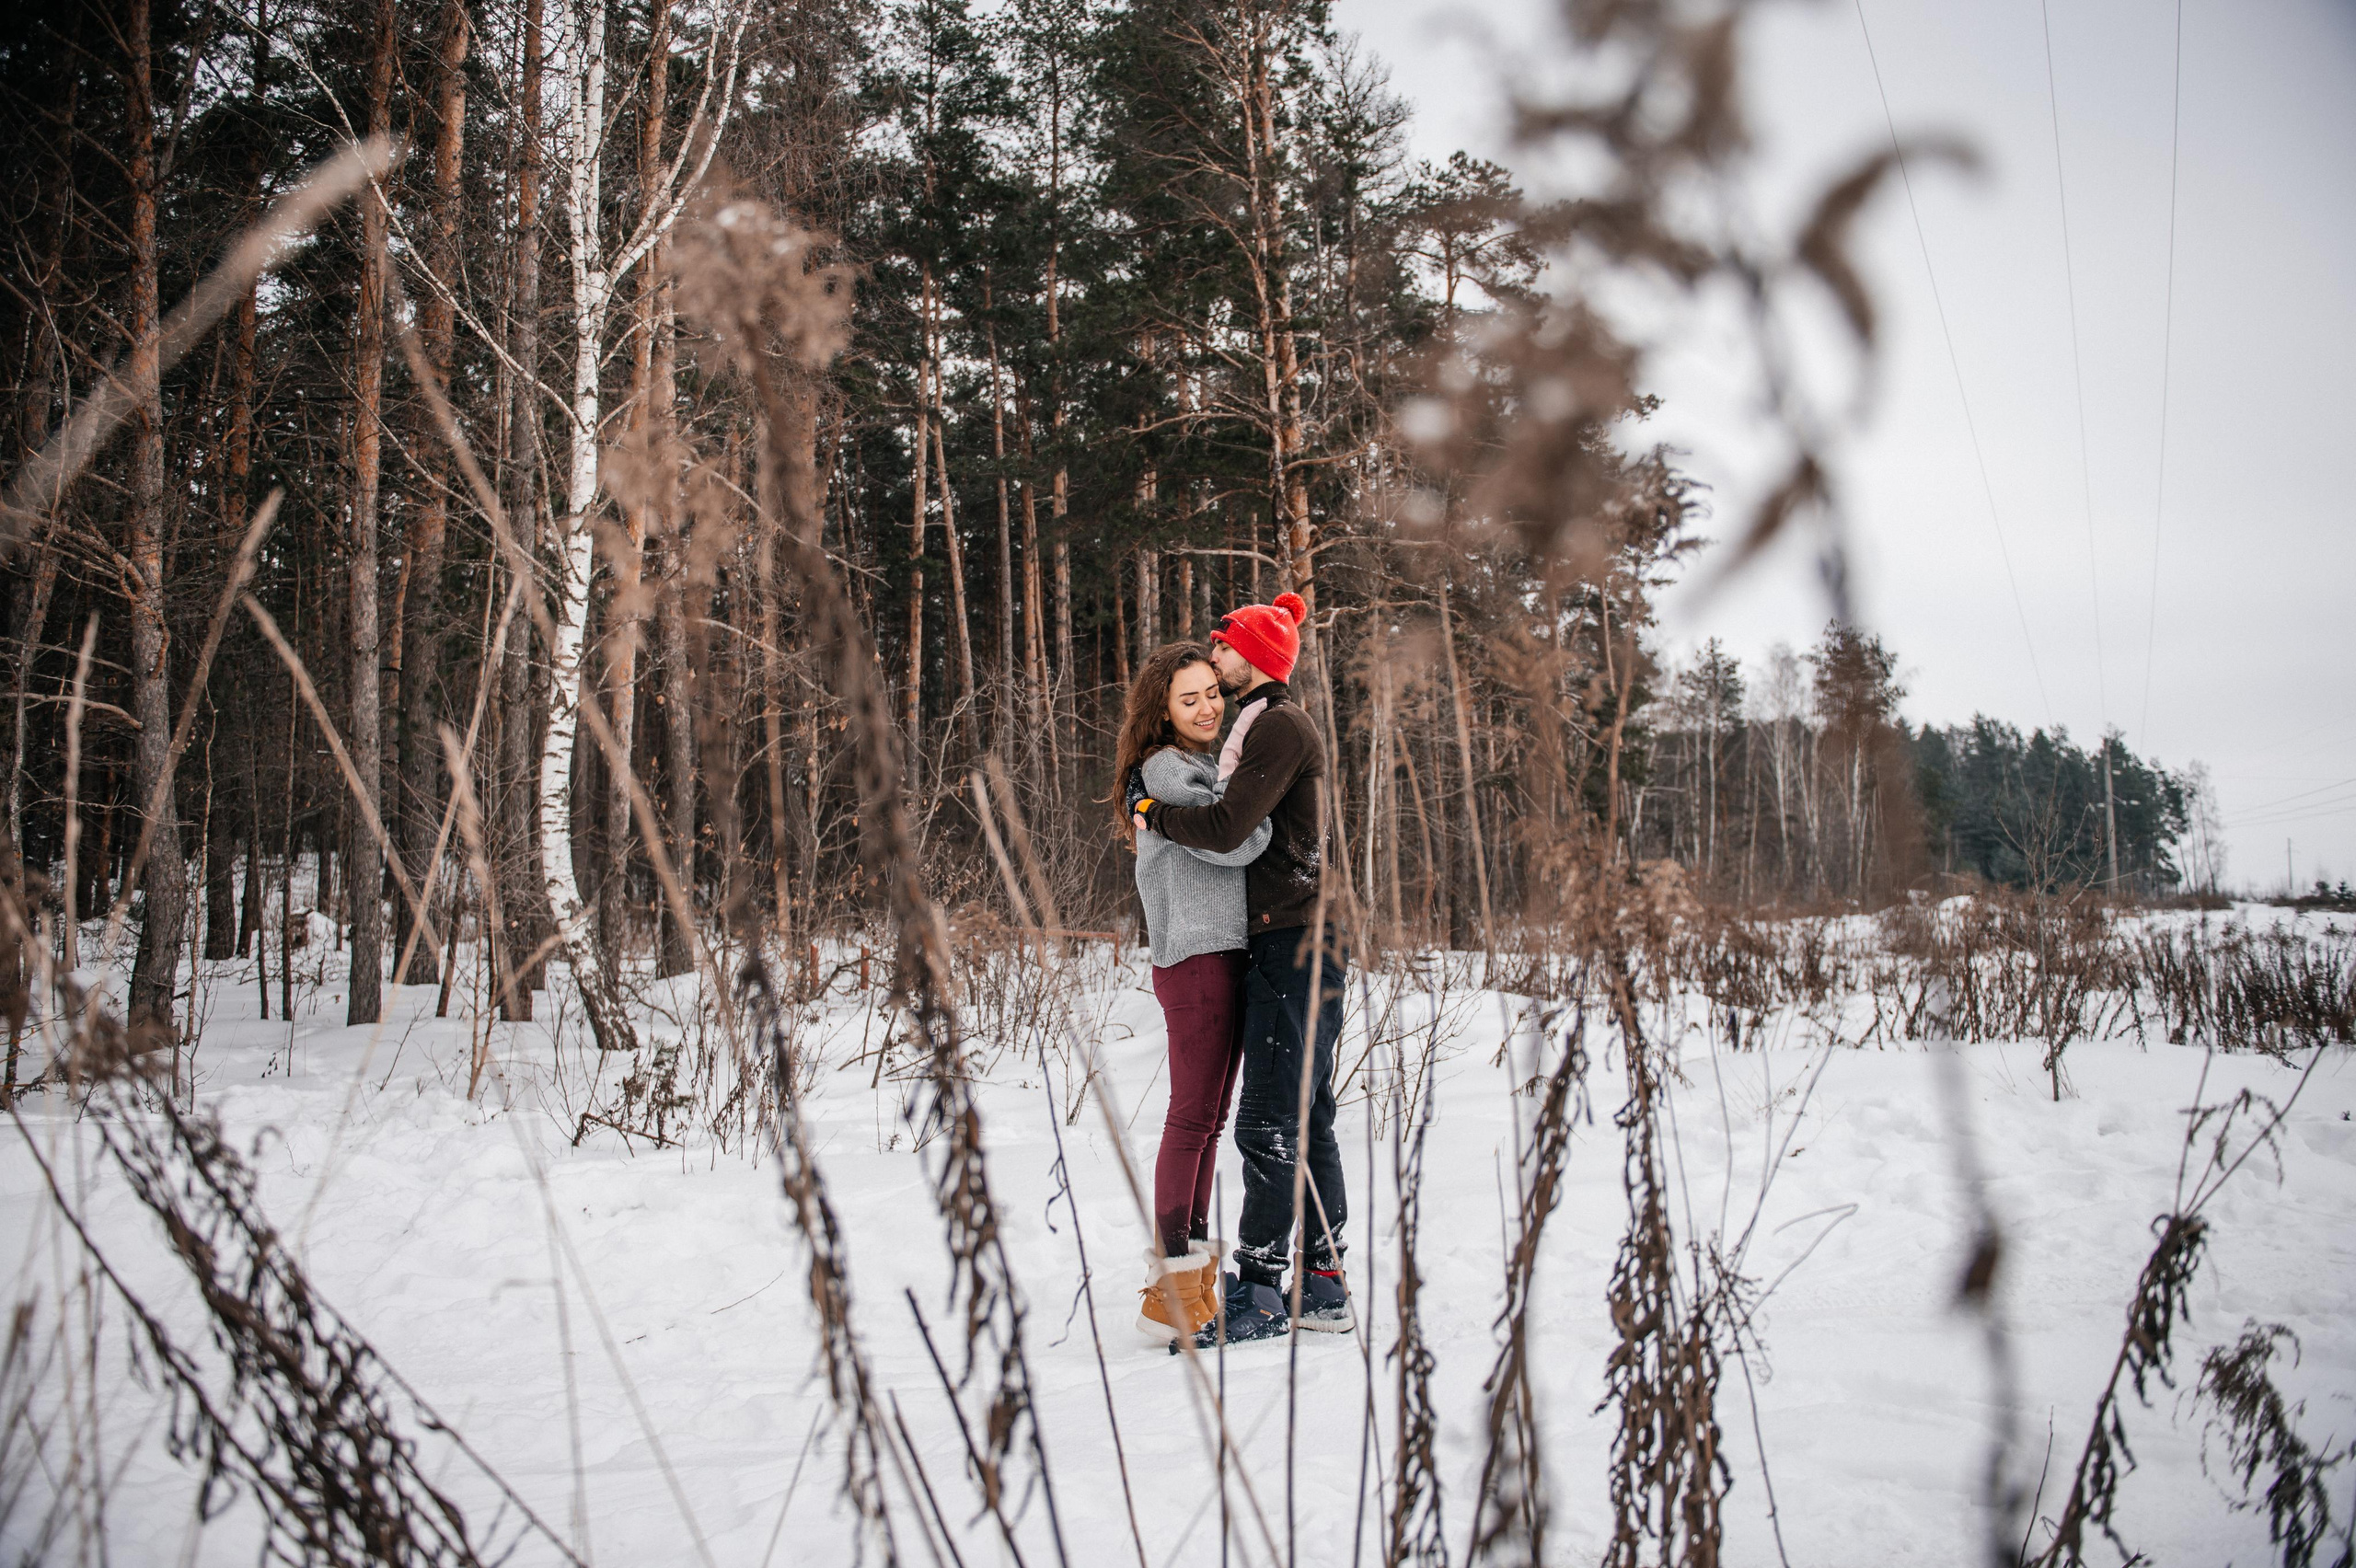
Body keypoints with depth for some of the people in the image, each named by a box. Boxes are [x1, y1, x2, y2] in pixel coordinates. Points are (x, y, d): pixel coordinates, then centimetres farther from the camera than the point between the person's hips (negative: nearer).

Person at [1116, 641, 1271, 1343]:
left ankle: (1191, 1262, 21)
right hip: (1195, 955, -9)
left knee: (1209, 1115, 12)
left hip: (1228, 953, 9)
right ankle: (1171, 1287, -3)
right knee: (1193, 1114, -8)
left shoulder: (1210, 764, 19)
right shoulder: (1163, 771, -10)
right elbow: (1240, 841, -19)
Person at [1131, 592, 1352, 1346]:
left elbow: (1228, 828, -20)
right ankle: (1323, 1286, 17)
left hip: (1296, 944, -10)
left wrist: (1151, 811, -6)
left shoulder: (1281, 725, -11)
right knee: (1305, 1117, 11)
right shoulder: (1262, 724, 21)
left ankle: (1259, 1291, -1)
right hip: (1283, 942, 10)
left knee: (1270, 1123, -7)